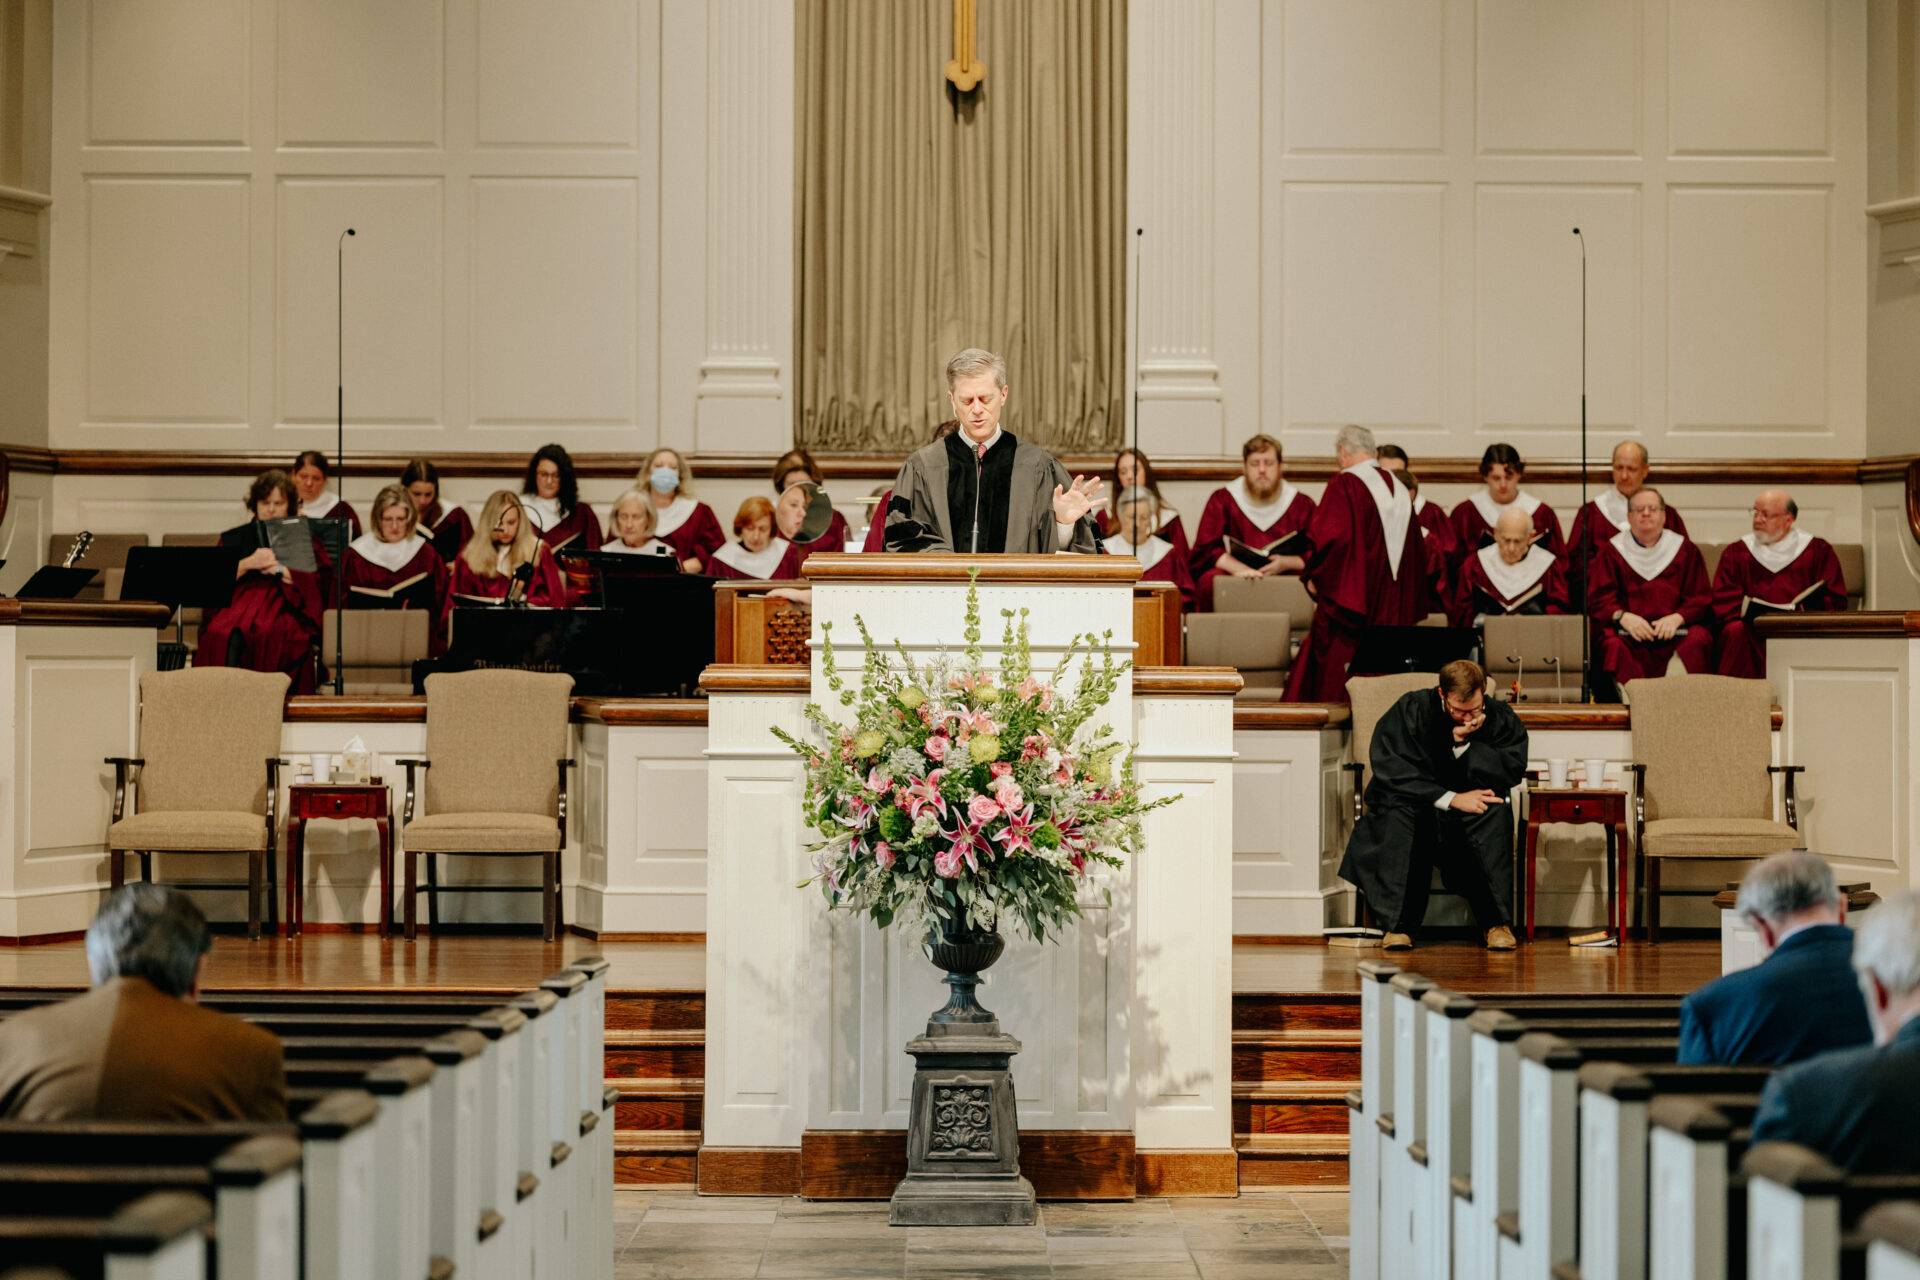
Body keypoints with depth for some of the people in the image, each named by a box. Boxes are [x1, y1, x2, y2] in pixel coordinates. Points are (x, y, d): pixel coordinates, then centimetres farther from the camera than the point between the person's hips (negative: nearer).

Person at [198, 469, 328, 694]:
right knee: (221, 634, -37)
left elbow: (321, 581, 7)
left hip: (285, 603, -1)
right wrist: (248, 564, -3)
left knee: (270, 633, -40)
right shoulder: (234, 538, 26)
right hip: (240, 599, 1)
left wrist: (279, 569, -3)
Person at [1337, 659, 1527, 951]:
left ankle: (1498, 923, -25)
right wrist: (1450, 799, -24)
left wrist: (1464, 744, -23)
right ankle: (1398, 924, -30)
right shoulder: (1410, 711, -10)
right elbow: (1390, 771, -18)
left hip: (1472, 819, 2)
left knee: (1496, 814, -32)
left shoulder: (1500, 717, -2)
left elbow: (1512, 771, -12)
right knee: (1399, 812, -36)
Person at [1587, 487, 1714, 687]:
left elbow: (1701, 598, 9)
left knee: (1697, 640, -32)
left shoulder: (1686, 551, 16)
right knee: (1614, 646, -34)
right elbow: (1599, 599, 6)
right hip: (1629, 631, -1)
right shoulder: (1612, 552, 15)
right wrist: (1622, 616, -17)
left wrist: (1676, 618, -13)